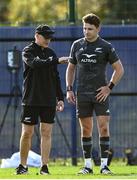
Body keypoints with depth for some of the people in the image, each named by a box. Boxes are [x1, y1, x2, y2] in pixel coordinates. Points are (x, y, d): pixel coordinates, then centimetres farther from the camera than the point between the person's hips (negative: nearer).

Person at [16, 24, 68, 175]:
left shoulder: (51, 53, 14)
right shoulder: (28, 51, -2)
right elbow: (35, 63, -24)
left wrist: (60, 98, 13)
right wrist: (56, 61, -31)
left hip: (49, 100, 4)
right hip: (31, 99, -4)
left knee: (46, 133, 0)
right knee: (27, 133, -2)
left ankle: (44, 167, 3)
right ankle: (23, 165, 9)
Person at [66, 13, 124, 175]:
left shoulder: (106, 47, 0)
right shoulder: (77, 45, 8)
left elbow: (119, 69, 4)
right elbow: (71, 68, 17)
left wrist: (109, 87, -5)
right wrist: (69, 89, 7)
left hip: (100, 93, -2)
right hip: (82, 94, 3)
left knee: (103, 127, -8)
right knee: (86, 129, 4)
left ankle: (104, 165, -4)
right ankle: (88, 165, 9)